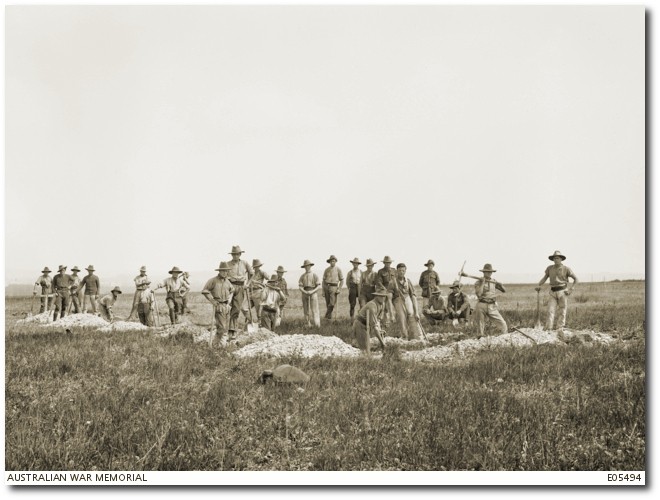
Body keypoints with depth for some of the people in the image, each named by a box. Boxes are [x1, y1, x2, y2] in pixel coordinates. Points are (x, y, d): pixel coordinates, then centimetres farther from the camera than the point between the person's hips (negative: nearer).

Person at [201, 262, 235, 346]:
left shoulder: (227, 281, 10)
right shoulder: (213, 280, -9)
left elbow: (232, 289, 30)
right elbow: (204, 291, -8)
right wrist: (212, 300, -11)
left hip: (226, 306, 7)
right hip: (218, 306, -7)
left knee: (226, 327, 10)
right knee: (221, 327, -9)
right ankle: (222, 344, 3)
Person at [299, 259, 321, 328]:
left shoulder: (315, 276, 1)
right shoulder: (302, 277, 8)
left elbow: (319, 286, -5)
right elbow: (300, 287, 0)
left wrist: (312, 291, -18)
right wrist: (306, 292, -18)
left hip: (313, 294, -3)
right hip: (305, 294, 3)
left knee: (314, 310, -9)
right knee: (306, 310, 3)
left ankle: (317, 324, -12)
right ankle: (308, 324, 10)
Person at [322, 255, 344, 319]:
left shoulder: (338, 270, 1)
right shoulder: (326, 270, 9)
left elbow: (342, 280, 3)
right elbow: (324, 281, 11)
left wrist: (339, 289, -8)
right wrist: (323, 291, 5)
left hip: (334, 287, -3)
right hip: (326, 287, 3)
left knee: (332, 304, -14)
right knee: (328, 304, 6)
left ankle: (327, 316, -3)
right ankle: (330, 316, 16)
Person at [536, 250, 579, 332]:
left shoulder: (566, 269, -3)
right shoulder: (549, 268, 5)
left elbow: (575, 279, 1)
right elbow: (545, 277, 14)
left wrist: (571, 289, -7)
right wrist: (539, 285, -3)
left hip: (562, 291, -3)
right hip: (553, 292, 3)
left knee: (562, 311, 0)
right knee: (550, 310, -5)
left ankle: (560, 328, 4)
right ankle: (548, 329, -8)